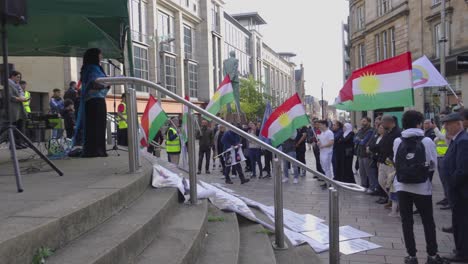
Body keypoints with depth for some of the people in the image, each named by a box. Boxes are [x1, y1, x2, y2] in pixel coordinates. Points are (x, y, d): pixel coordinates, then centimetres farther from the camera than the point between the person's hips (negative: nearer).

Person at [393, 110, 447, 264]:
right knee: (428, 222, 13)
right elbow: (433, 165, -3)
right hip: (422, 187, -1)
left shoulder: (397, 142, -4)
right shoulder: (427, 141, -9)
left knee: (406, 222, 9)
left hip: (402, 186, 2)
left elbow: (395, 162, -1)